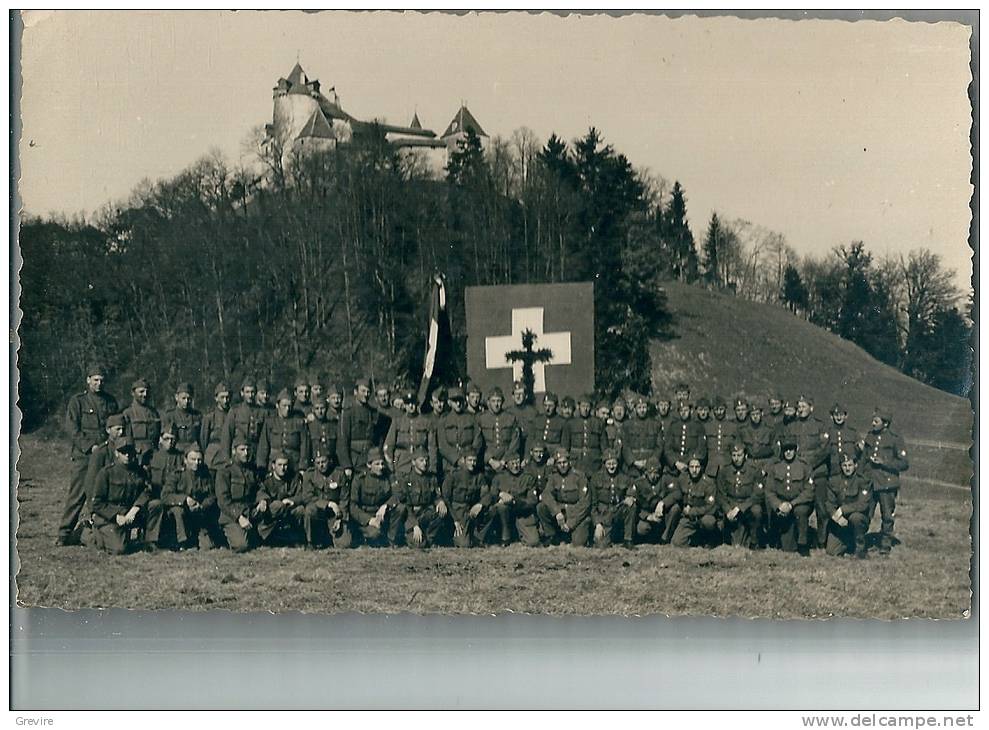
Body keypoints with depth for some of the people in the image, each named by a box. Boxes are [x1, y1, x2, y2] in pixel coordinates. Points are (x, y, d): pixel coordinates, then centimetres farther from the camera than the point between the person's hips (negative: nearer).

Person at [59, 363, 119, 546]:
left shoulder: (111, 401, 15)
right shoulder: (77, 401, 3)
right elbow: (71, 428, -4)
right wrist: (90, 446, -12)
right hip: (82, 455, -3)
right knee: (76, 494, -5)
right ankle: (64, 533, 0)